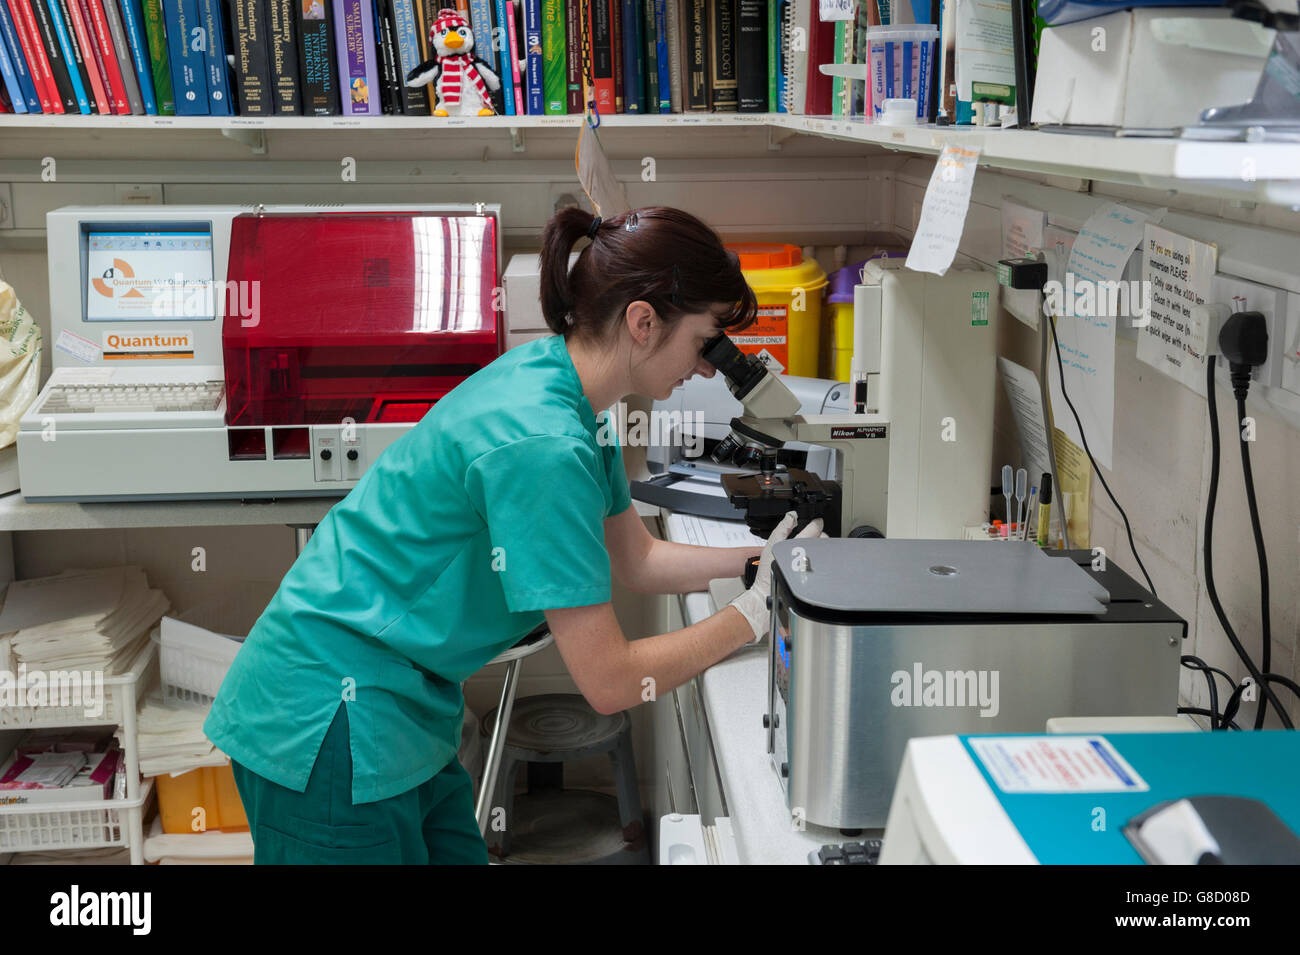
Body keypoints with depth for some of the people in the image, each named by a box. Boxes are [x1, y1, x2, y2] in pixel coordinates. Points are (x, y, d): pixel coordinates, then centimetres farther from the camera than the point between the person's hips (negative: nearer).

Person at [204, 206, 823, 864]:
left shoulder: (552, 376, 3)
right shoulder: (540, 446, -27)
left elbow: (638, 561, 16)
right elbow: (609, 682, -22)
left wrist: (762, 560, 8)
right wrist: (751, 615, -11)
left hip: (401, 711, 10)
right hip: (328, 728, -9)